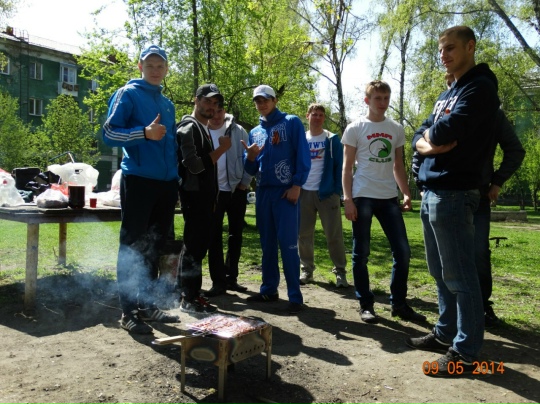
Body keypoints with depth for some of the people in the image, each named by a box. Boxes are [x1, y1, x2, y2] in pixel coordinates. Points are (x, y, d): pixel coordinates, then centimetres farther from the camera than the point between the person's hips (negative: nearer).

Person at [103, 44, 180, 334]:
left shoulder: (167, 104, 19)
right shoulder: (127, 94, -1)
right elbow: (109, 134, -10)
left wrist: (175, 180, 17)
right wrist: (144, 133, -25)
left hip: (165, 183, 7)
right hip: (138, 181, -7)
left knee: (153, 248, 10)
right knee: (132, 247, -3)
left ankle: (147, 305, 20)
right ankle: (128, 312, 4)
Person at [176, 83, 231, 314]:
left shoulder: (204, 129, 20)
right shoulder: (189, 127, -10)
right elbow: (195, 165, -20)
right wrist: (222, 149, -12)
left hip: (204, 196, 10)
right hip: (194, 196, -10)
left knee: (198, 245, 11)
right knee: (193, 246, -7)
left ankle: (192, 294, 19)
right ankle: (188, 299, 0)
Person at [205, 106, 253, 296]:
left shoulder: (237, 130, 1)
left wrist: (245, 182, -3)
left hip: (236, 190, 1)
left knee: (236, 235, 9)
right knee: (214, 237, 1)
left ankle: (231, 277, 22)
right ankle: (218, 281, 9)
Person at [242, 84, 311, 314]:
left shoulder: (292, 123, 1)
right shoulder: (255, 132, 16)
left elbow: (303, 155, -6)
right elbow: (251, 170, 15)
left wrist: (297, 185, -15)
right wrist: (250, 157, -7)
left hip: (286, 191, -6)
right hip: (263, 192, 6)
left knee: (288, 243, -8)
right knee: (267, 243, 10)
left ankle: (295, 296, -2)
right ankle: (269, 289, 19)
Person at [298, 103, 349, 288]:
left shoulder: (332, 139, 3)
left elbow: (339, 167, 0)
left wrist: (337, 191, -8)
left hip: (327, 193, -3)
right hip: (304, 193, 3)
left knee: (334, 234, -2)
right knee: (303, 234, 6)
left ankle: (340, 272, 7)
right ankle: (307, 270, 18)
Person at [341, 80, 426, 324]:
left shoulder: (396, 129, 13)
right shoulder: (355, 129, 1)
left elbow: (398, 166, 16)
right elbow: (347, 167, -2)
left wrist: (406, 193, 5)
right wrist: (347, 199, -10)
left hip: (389, 198, 4)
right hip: (363, 197, -4)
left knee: (402, 251, 4)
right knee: (361, 253, 1)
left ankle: (399, 304, 18)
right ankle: (366, 305, 14)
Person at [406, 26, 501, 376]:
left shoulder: (480, 87, -7)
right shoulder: (447, 95, 22)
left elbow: (445, 132, -20)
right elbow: (420, 137, 16)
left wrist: (431, 134, 2)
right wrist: (428, 144, -6)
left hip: (453, 193, -9)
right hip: (432, 191, 9)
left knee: (459, 275, -4)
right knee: (441, 271, 15)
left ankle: (466, 352, 5)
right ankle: (446, 333, 27)